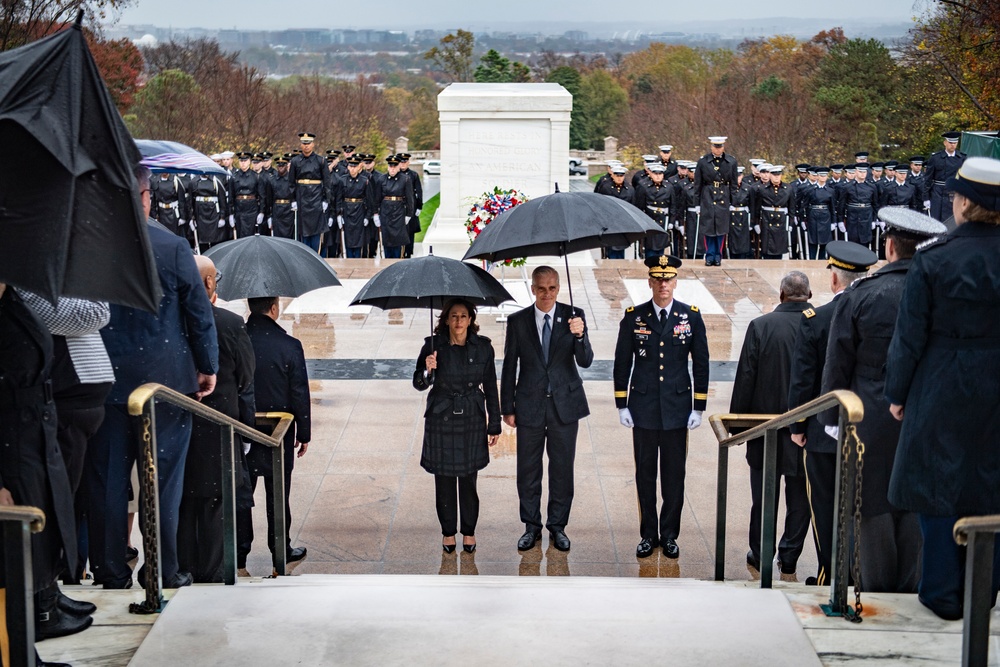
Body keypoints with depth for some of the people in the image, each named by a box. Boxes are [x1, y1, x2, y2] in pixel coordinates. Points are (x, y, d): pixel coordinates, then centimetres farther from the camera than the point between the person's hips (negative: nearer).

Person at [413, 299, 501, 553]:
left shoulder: (483, 347, -3)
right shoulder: (434, 345, -6)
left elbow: (490, 388, 3)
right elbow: (419, 384, -7)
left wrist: (494, 425, 4)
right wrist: (428, 370, -29)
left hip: (472, 420, 0)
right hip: (441, 420, 0)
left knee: (468, 479, 6)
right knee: (444, 480, 7)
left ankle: (469, 531, 23)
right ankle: (448, 532, 23)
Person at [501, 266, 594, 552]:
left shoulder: (573, 316, -4)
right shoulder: (517, 321, -2)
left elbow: (585, 362, -9)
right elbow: (509, 367, 3)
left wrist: (579, 336, -28)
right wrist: (507, 408, 2)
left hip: (565, 404, 0)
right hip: (530, 406, 0)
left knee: (562, 468, 8)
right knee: (528, 470, 8)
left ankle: (558, 526, 22)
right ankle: (531, 526, 22)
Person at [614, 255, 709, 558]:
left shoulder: (691, 316, 0)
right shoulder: (633, 317, -1)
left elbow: (701, 363, 3)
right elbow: (622, 363, 4)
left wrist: (698, 408, 0)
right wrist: (621, 405, 0)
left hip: (677, 408, 0)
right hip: (643, 409, 0)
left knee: (674, 474, 6)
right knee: (645, 474, 7)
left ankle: (669, 535, 18)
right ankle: (648, 534, 18)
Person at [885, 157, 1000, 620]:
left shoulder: (932, 261, -12)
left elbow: (910, 336, -9)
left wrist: (897, 392, 2)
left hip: (942, 388, -3)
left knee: (939, 484, 8)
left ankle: (944, 594, 13)